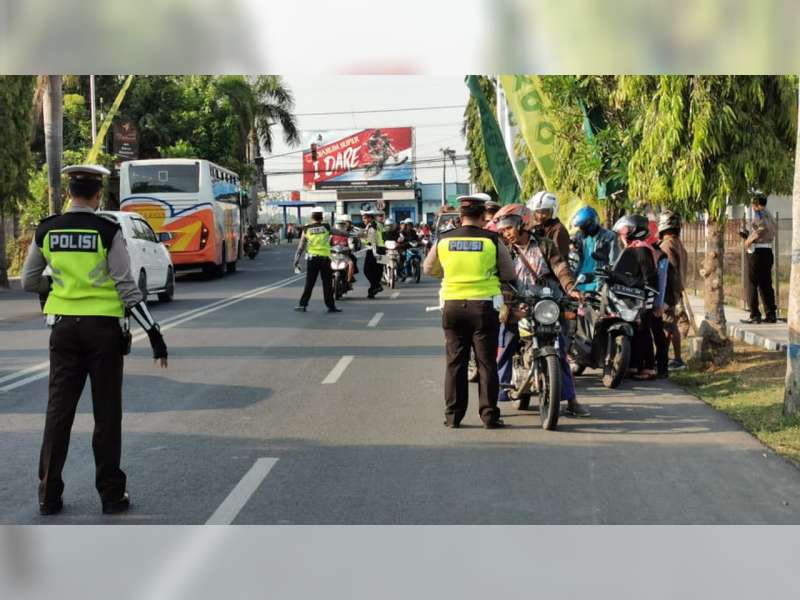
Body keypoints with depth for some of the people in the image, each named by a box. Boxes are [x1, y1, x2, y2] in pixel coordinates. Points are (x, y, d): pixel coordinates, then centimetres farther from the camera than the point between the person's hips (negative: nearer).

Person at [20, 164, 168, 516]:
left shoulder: (46, 231, 1)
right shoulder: (108, 232, -9)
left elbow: (29, 282, 9)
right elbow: (127, 288, -12)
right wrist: (154, 334, -9)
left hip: (63, 326, 3)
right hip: (103, 328, -3)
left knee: (59, 410, 10)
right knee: (106, 413, 6)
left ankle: (49, 496, 13)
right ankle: (112, 495, 12)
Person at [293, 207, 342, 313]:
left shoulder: (307, 229, 3)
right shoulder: (326, 227, 0)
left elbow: (301, 246, 2)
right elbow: (338, 232, 14)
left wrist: (297, 260, 5)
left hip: (312, 258, 2)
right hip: (325, 258, -2)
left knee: (309, 283, 7)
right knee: (327, 284, 5)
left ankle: (302, 304, 6)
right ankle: (331, 306, 7)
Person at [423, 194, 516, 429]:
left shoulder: (444, 240, 0)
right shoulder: (492, 240, -7)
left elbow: (429, 269, 14)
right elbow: (508, 274, 1)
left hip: (452, 305, 2)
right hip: (484, 306, -2)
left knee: (455, 362, 9)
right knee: (486, 363, 5)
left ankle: (453, 415, 11)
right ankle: (489, 415, 6)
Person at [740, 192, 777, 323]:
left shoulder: (759, 213, -9)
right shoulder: (769, 215, 17)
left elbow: (763, 227, -28)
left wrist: (749, 240, -19)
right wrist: (748, 235, 22)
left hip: (757, 252, -8)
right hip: (768, 252, 8)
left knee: (753, 284, -3)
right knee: (766, 284, 11)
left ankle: (755, 315, -3)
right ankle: (771, 315, 10)